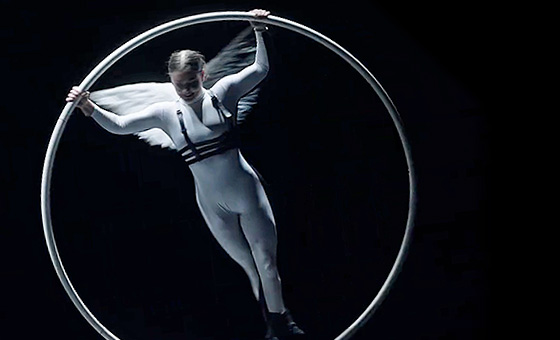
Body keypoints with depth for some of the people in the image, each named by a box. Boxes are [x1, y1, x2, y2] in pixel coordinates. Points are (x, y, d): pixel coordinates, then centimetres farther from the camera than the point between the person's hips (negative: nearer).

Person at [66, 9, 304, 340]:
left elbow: (261, 69, -3)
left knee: (266, 259, 4)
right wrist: (90, 109, -22)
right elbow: (119, 125, -7)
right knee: (248, 264, 15)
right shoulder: (167, 113, -6)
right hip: (214, 206, 2)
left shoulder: (223, 92, -8)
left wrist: (259, 32, -15)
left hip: (248, 191, -2)